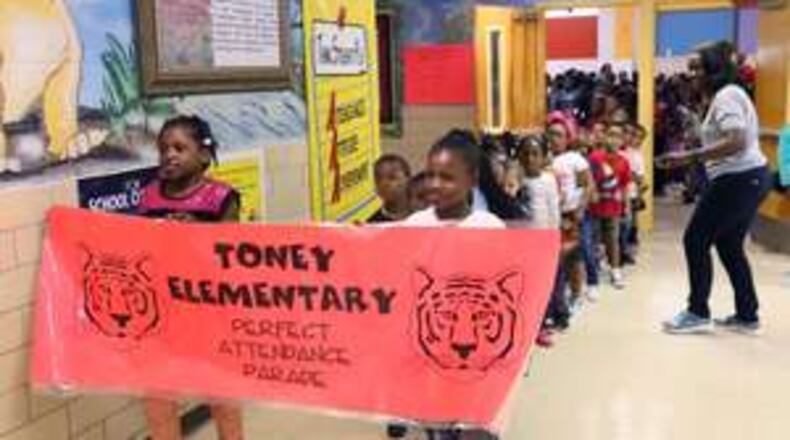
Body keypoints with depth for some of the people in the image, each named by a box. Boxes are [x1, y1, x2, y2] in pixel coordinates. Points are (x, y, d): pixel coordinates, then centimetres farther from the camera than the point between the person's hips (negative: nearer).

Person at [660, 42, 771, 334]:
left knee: (695, 241, -3)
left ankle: (698, 313, 6)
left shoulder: (725, 96, -14)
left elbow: (736, 142, -27)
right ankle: (747, 316, 20)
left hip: (737, 179, -10)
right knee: (729, 246, 15)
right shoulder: (732, 94, 18)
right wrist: (693, 157, 13)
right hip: (750, 177, 10)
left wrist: (690, 157, -29)